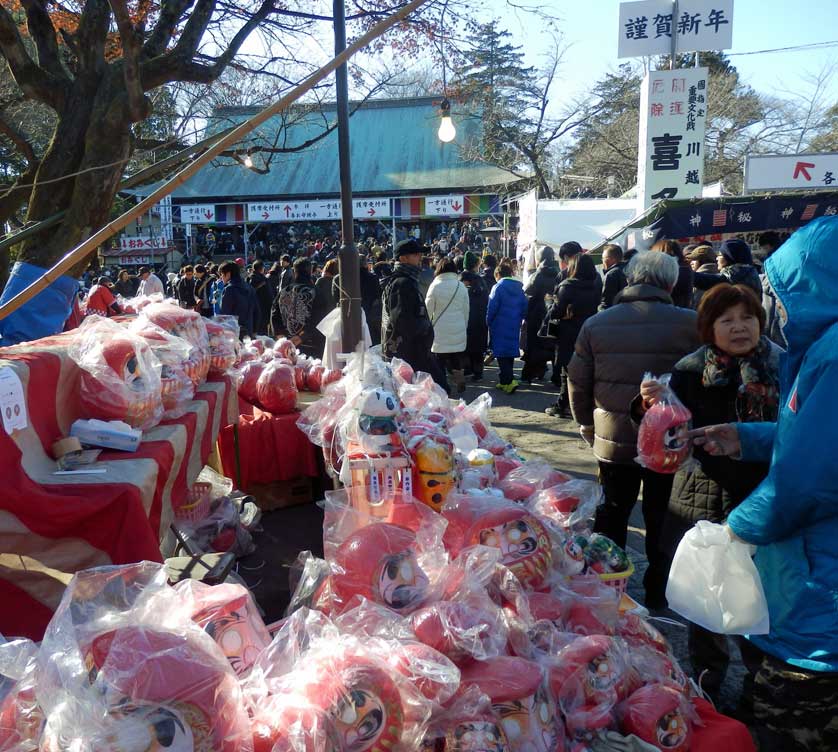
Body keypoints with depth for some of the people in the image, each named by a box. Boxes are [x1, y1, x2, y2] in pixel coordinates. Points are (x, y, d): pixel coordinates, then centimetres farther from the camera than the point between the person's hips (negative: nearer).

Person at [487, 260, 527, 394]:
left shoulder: (498, 287, -11)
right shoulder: (519, 288, 7)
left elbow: (491, 309, -12)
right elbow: (525, 307, 6)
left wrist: (489, 323, 2)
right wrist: (520, 320, 16)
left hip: (500, 328, -6)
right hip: (514, 327, 6)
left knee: (501, 354, -2)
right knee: (510, 353, 14)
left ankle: (509, 380, -14)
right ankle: (504, 381, 21)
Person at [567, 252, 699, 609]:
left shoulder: (596, 324, -2)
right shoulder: (690, 324, -12)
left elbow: (577, 384, 2)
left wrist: (589, 427, 14)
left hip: (613, 441, 2)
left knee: (611, 515, 18)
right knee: (662, 520, 15)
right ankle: (658, 593, 28)